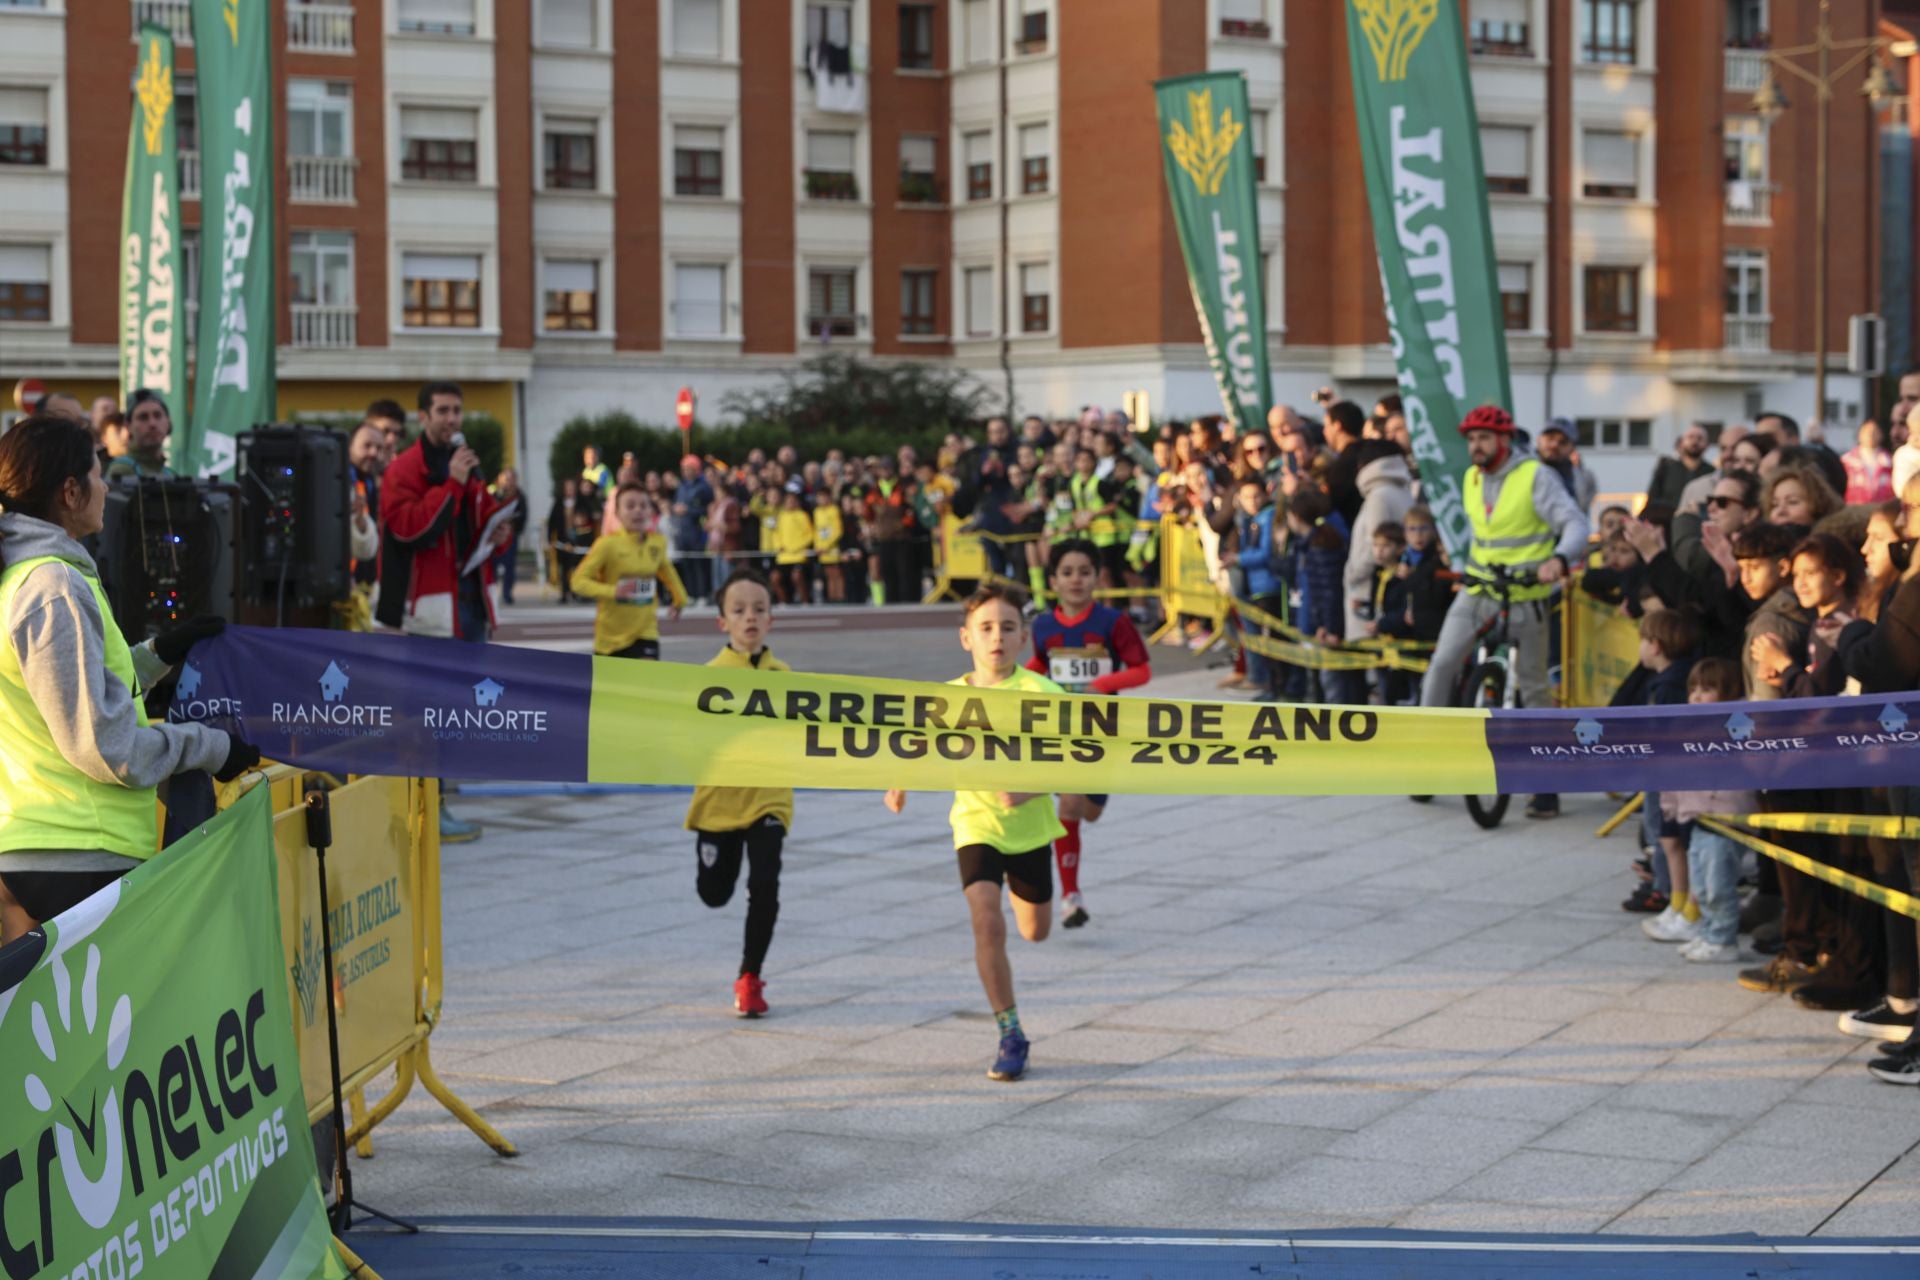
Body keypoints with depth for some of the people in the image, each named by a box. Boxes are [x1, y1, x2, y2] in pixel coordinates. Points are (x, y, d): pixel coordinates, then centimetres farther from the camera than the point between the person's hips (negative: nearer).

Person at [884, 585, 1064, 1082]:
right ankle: (1010, 1035, -7)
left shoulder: (1040, 693, -16)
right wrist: (901, 783, -4)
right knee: (987, 924, -19)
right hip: (976, 825, 0)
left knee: (1034, 931, 18)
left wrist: (1027, 790, -33)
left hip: (1029, 827, 0)